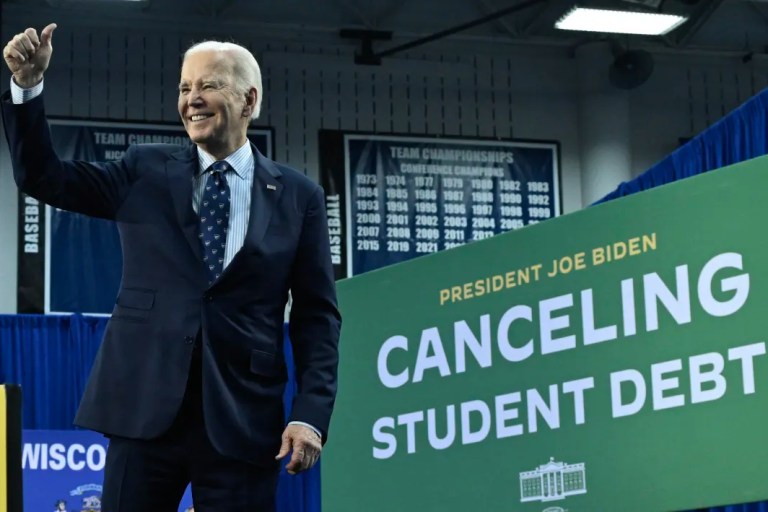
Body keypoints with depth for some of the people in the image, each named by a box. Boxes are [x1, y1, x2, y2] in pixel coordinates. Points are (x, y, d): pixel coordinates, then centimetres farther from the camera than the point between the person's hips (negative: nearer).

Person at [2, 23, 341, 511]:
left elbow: (316, 315, 5)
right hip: (145, 409, 1)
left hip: (243, 420, -1)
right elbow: (43, 176, 8)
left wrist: (311, 413, -5)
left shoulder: (298, 196, 6)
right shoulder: (146, 172, 10)